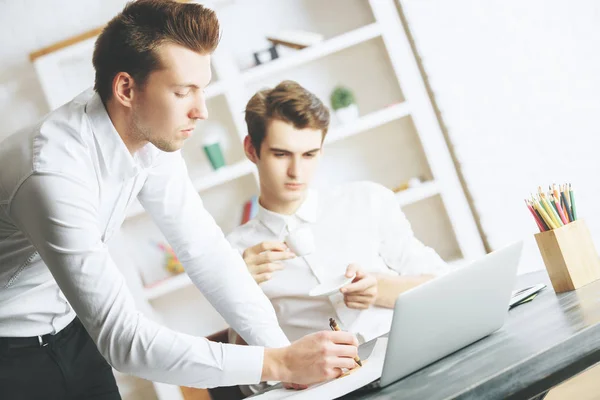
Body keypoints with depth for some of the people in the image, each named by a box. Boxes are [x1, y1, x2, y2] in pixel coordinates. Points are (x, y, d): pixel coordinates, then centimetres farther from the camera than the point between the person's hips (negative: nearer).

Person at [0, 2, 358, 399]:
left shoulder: (151, 134, -11)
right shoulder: (54, 173, -32)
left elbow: (204, 249, -6)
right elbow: (122, 337, -33)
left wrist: (283, 348, -14)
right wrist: (277, 363, -35)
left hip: (71, 332, 6)